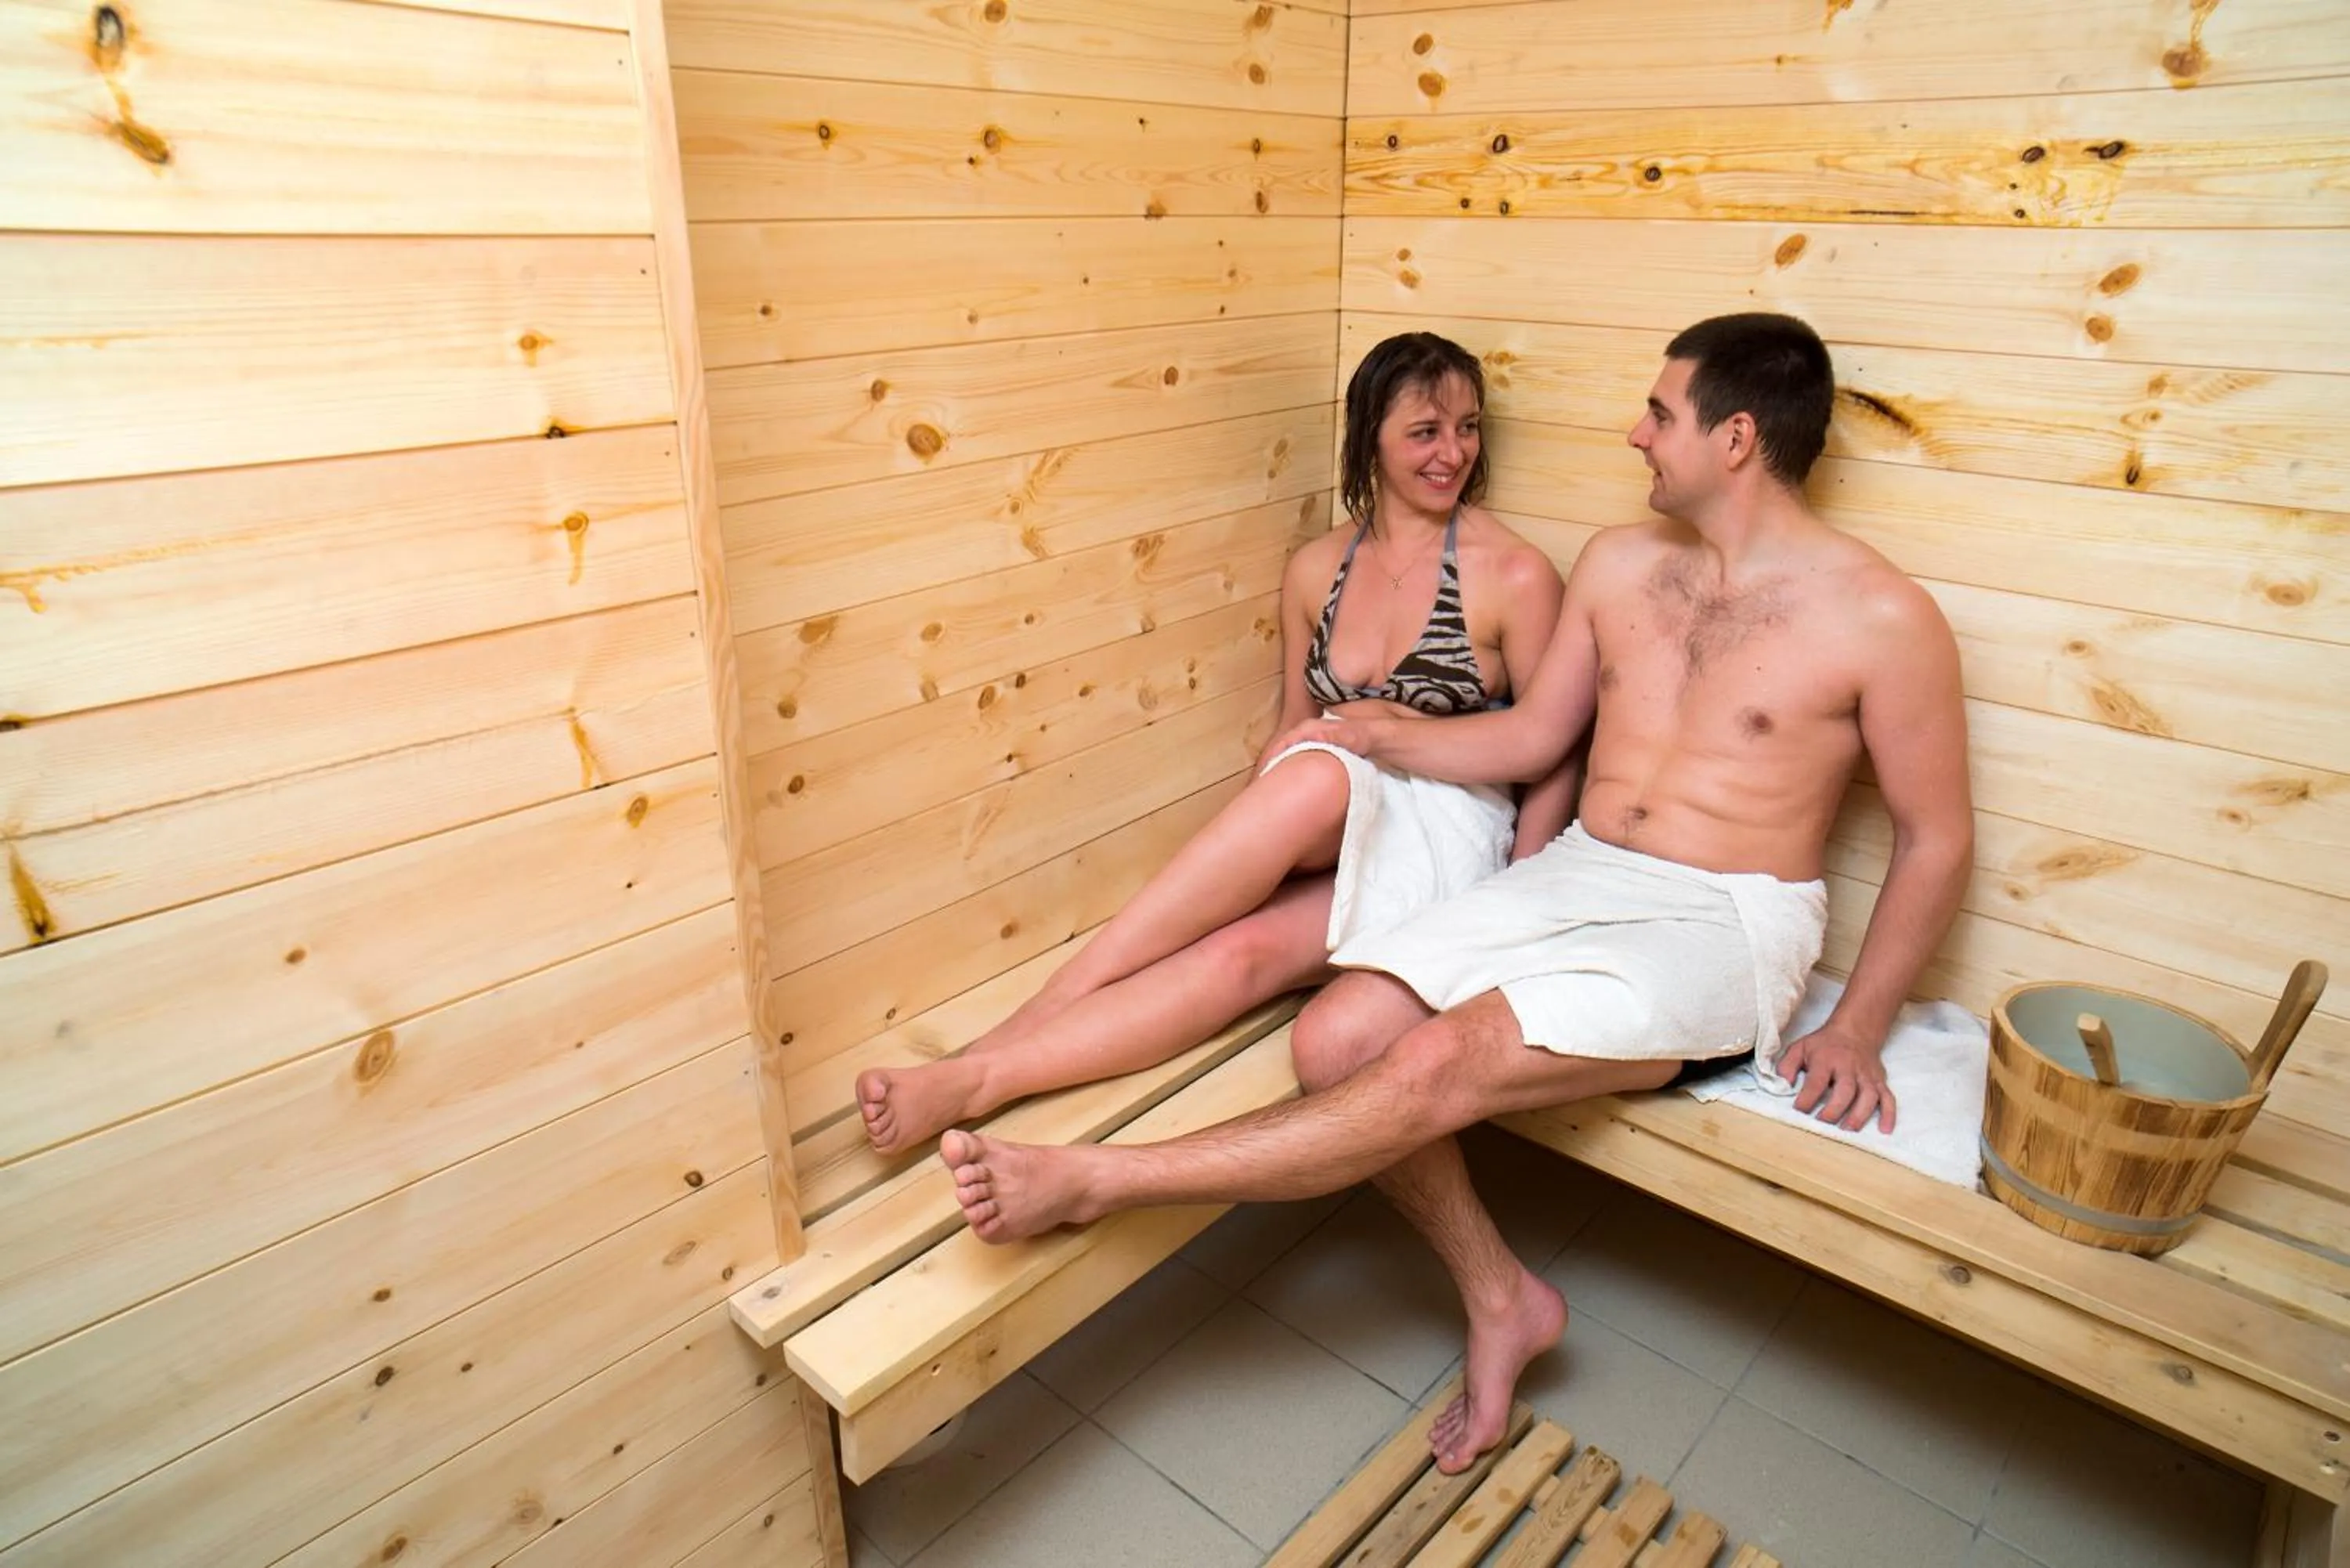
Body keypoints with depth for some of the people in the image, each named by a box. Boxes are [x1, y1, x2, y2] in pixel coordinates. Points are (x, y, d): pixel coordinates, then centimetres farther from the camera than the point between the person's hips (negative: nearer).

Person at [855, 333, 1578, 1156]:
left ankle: (980, 1072, -33)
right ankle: (969, 1080, -39)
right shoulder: (1316, 569, 9)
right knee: (1242, 947, -34)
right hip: (1324, 833, 3)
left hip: (1447, 833, -3)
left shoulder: (1514, 575, -4)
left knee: (1284, 862, -35)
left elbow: (1555, 757, 0)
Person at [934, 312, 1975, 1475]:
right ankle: (1498, 1299, 5)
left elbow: (1936, 839, 0)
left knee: (1439, 1064, -29)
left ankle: (1096, 1181, -21)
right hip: (1577, 875, 6)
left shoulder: (1880, 618, -7)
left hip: (1724, 922, -5)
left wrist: (1856, 1031, -5)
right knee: (1336, 1039, -17)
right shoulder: (1619, 563, 9)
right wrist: (1376, 735, 8)